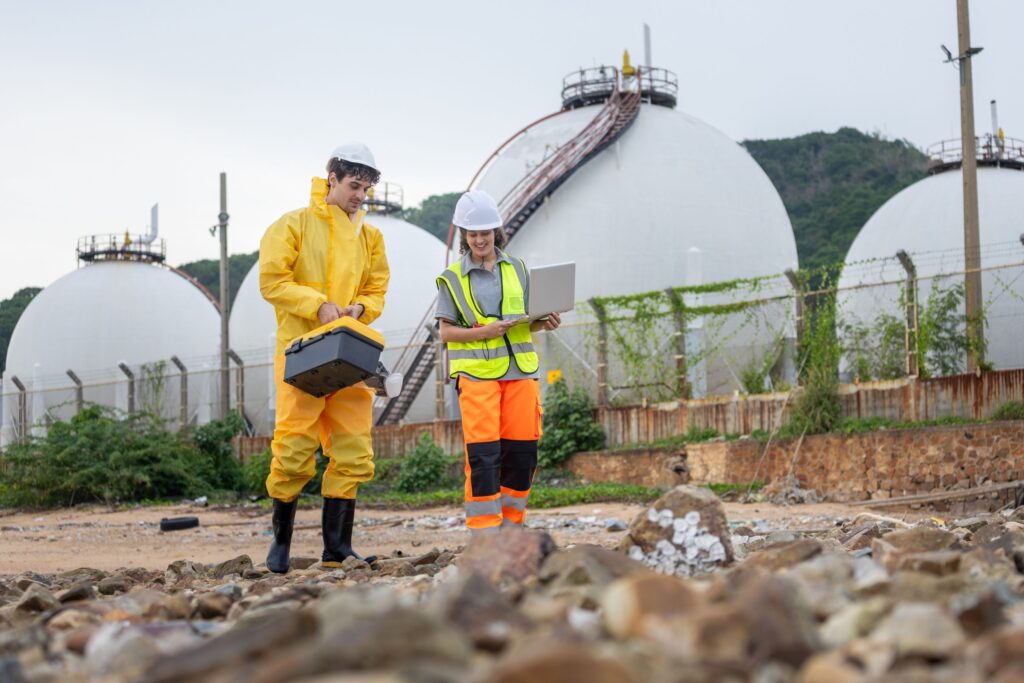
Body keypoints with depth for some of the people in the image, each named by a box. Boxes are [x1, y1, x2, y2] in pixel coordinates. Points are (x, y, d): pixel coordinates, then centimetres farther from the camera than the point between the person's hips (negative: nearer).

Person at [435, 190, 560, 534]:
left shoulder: (517, 269, 14)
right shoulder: (453, 278, 4)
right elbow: (446, 331, 2)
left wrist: (544, 323, -3)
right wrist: (483, 332, -14)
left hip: (520, 370, 3)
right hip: (476, 372, -3)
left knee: (522, 452, 1)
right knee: (483, 454, -9)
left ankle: (510, 527, 13)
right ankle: (484, 534, -5)